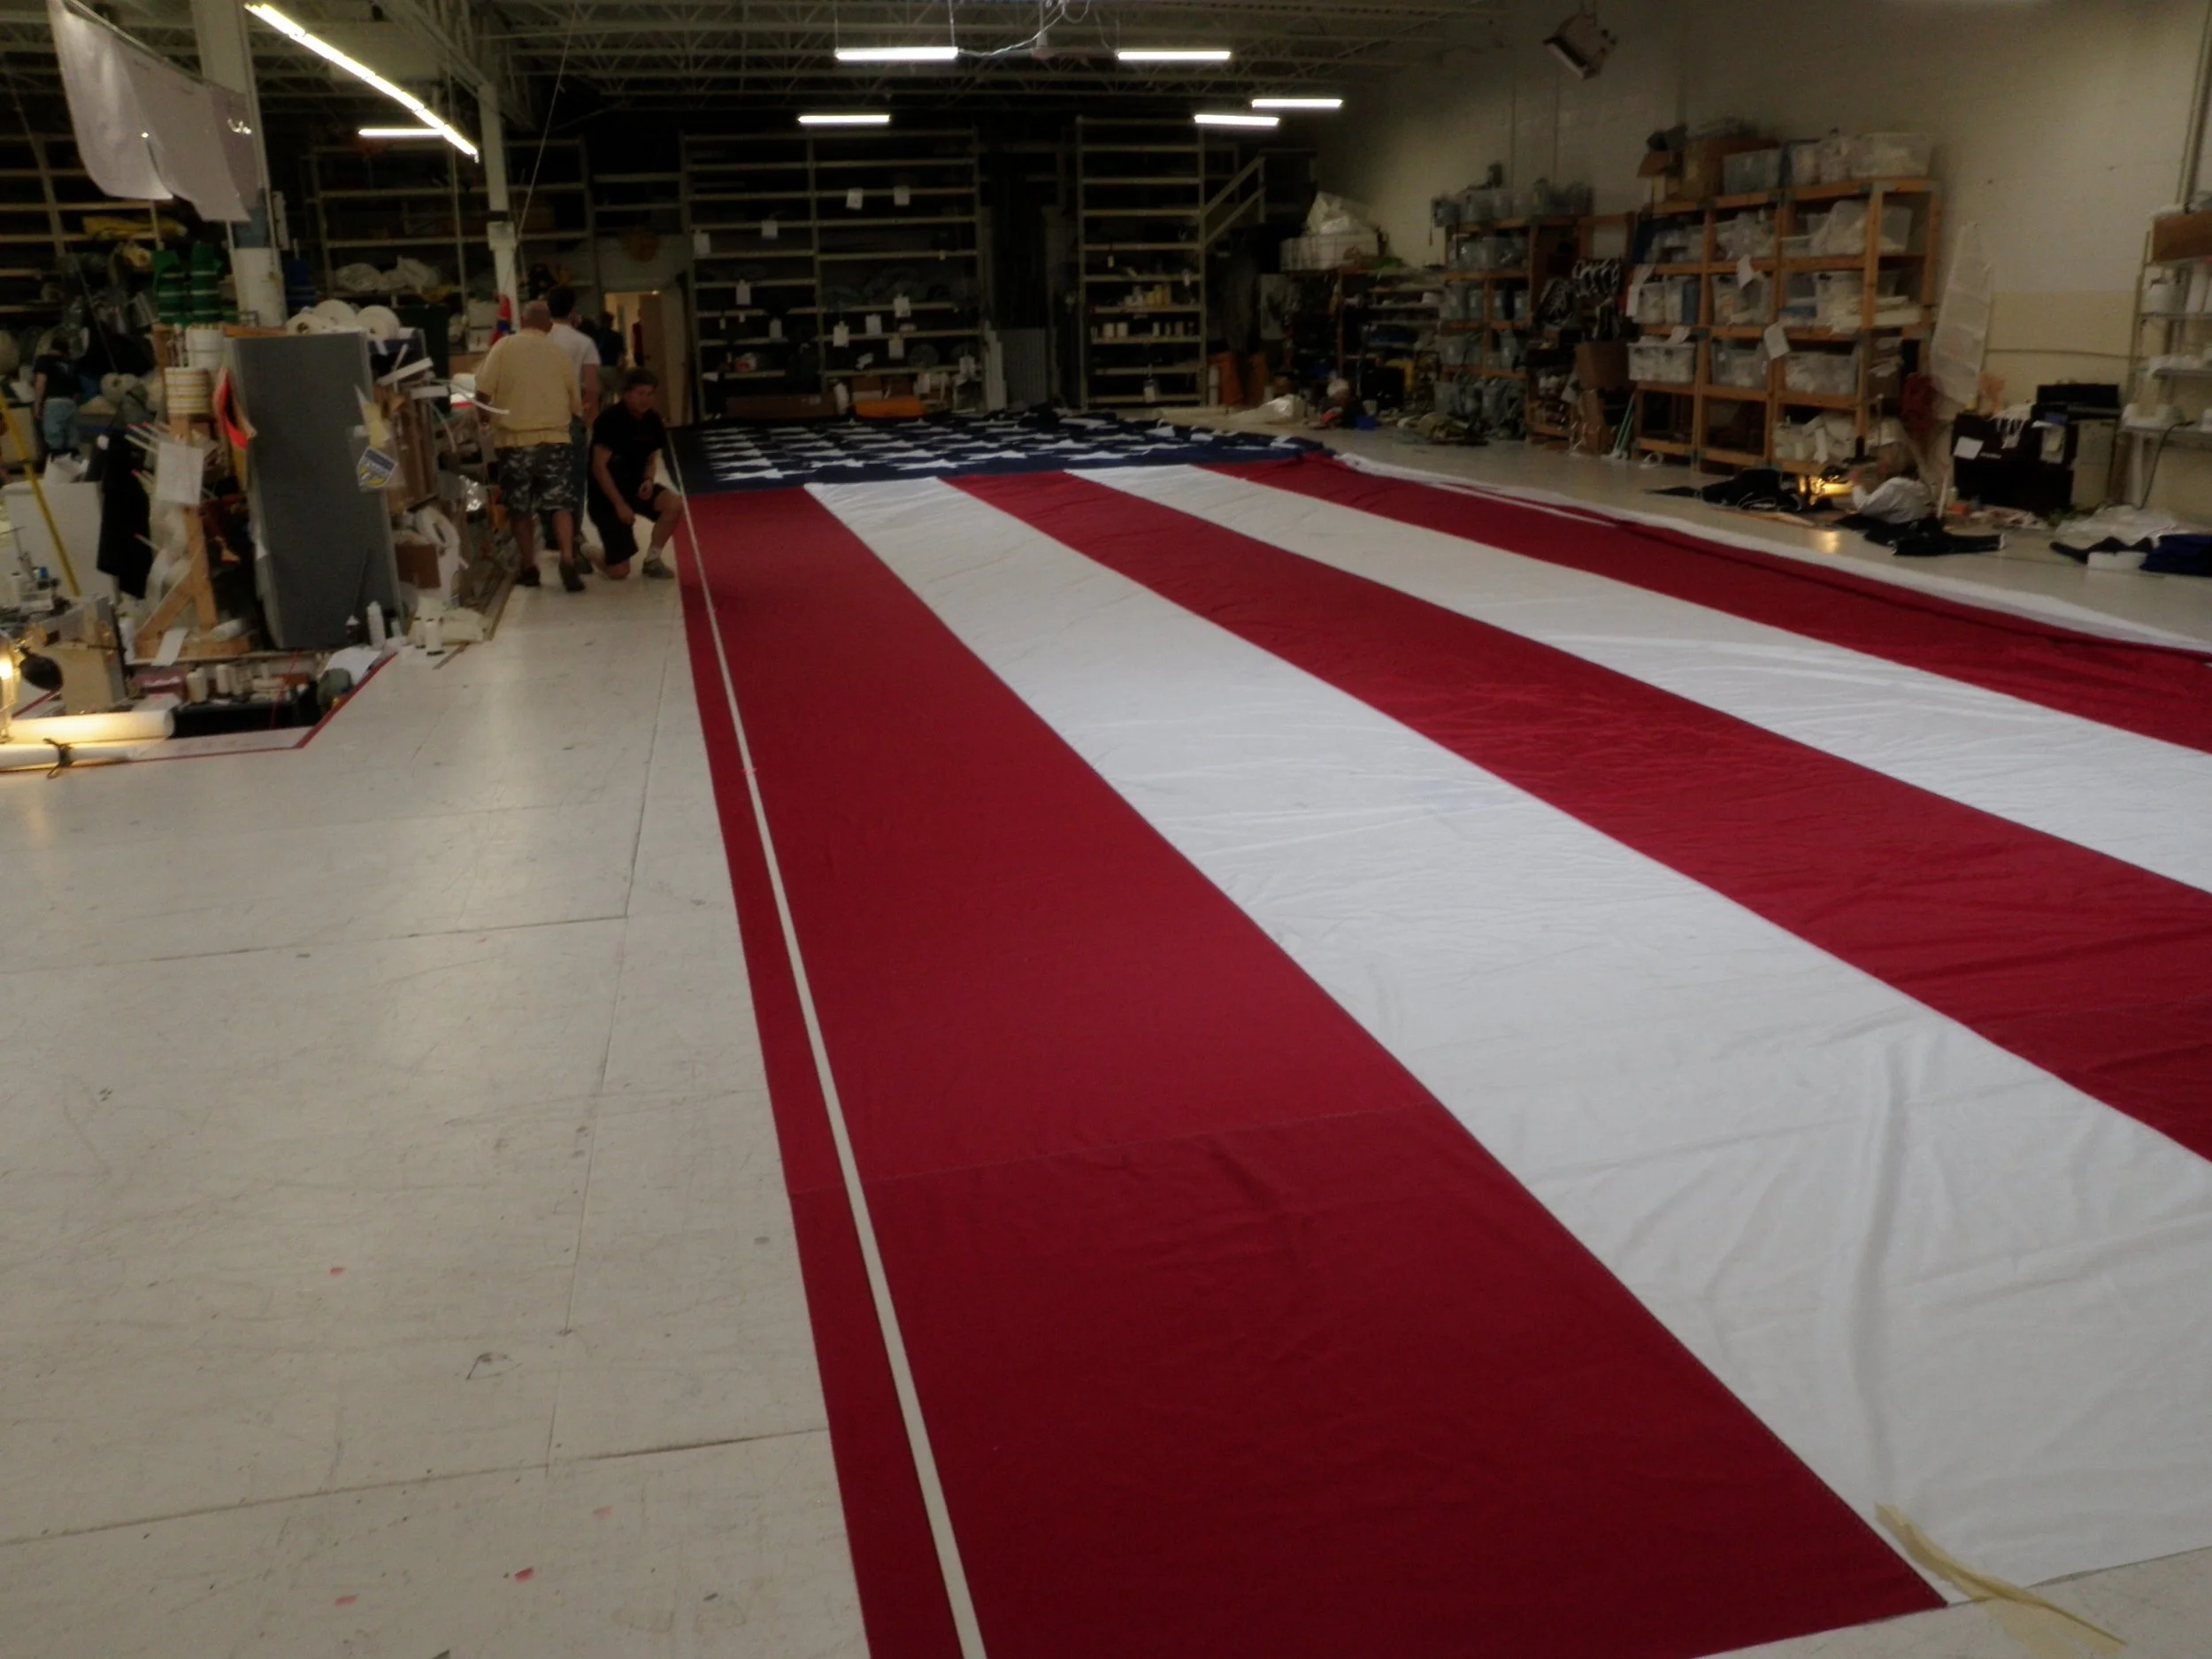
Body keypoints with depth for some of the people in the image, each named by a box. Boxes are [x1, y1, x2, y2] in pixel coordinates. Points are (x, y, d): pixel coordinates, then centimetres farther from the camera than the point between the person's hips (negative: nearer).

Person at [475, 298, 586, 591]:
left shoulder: (504, 347, -1)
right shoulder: (560, 354, 6)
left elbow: (483, 393, -6)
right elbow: (576, 405, 11)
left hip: (515, 441, -1)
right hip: (555, 439, 1)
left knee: (520, 508, 10)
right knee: (561, 504, 2)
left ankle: (529, 568, 14)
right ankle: (568, 560, -16)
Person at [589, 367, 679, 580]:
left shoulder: (652, 419, -1)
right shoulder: (611, 419, -20)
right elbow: (599, 467, -21)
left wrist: (648, 480, -11)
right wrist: (619, 504, -25)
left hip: (635, 485, 6)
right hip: (607, 495, -6)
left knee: (675, 504, -25)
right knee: (619, 572, -11)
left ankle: (652, 559, -5)